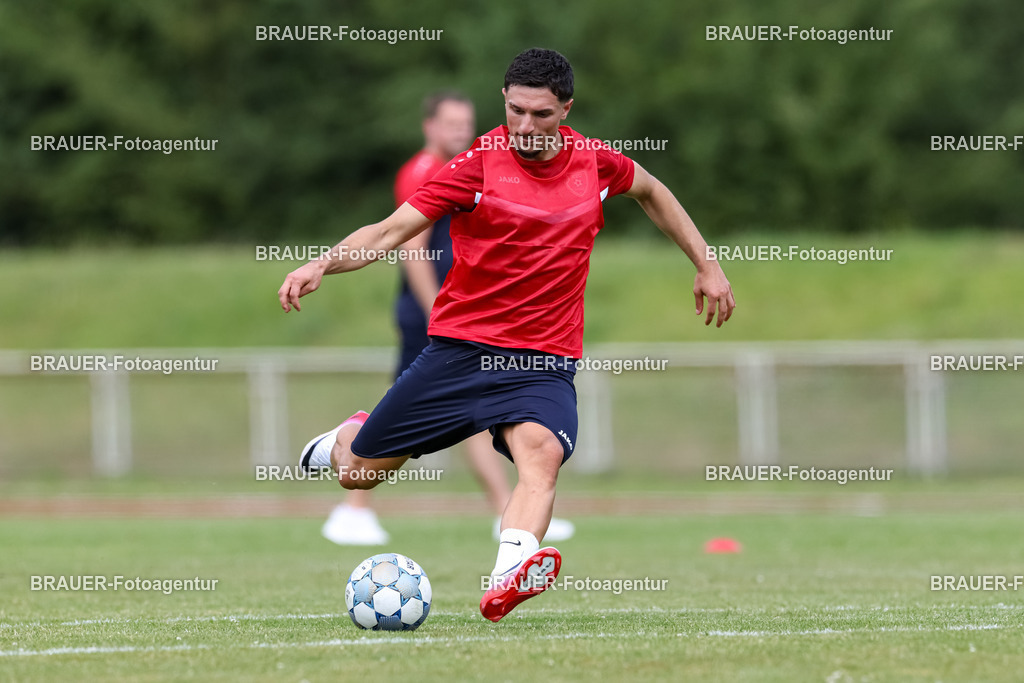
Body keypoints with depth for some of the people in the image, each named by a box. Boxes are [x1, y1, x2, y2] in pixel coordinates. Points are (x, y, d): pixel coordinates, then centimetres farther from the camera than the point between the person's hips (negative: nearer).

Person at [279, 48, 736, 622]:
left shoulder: (594, 161, 2)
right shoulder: (481, 163, -9)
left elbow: (652, 193, 25)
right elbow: (391, 231, -15)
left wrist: (707, 264, 22)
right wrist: (323, 264, -32)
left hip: (544, 363, 1)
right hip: (459, 349, -1)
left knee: (542, 454, -32)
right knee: (357, 474, 7)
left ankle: (507, 581, -55)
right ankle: (348, 438, 45)